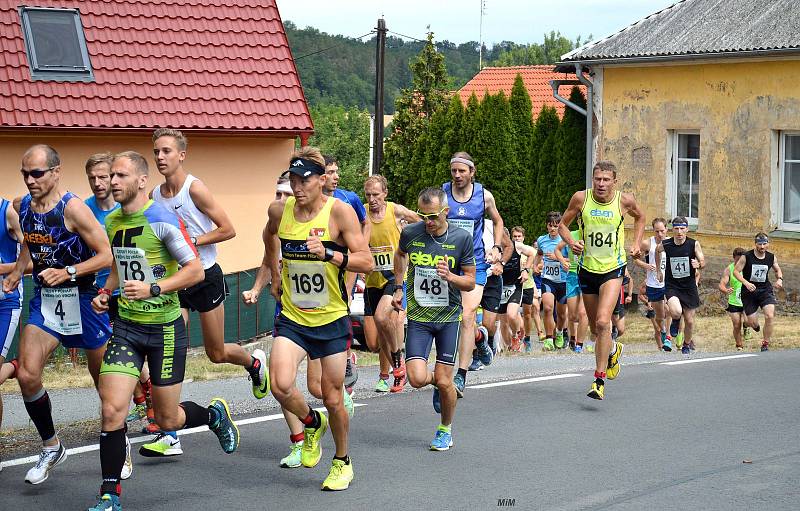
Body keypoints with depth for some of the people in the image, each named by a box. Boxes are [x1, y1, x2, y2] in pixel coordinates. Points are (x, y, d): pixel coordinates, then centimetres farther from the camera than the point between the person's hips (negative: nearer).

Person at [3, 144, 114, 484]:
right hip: (44, 300, 5)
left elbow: (106, 255, -18)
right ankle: (51, 448, 7)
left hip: (81, 299, -5)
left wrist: (68, 272, -27)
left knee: (105, 379, 8)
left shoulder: (72, 208, -18)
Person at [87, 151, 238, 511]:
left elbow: (195, 270, -14)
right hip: (126, 326, 5)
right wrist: (106, 292, 5)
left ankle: (214, 414, 39)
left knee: (167, 420, 5)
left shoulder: (163, 220, -15)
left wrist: (152, 289, -24)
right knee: (112, 409, -9)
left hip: (164, 328, -5)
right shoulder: (112, 221, 6)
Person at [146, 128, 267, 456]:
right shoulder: (154, 196, 4)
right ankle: (169, 435, -9)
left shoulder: (195, 189, -14)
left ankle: (254, 362, 45)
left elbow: (227, 230, -13)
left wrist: (191, 242, -19)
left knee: (216, 354, 9)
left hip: (205, 277, -5)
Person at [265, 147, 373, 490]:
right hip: (292, 317, 2)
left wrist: (328, 253, -29)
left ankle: (342, 462, 31)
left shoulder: (339, 211, -14)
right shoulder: (279, 211, -3)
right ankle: (312, 423, 14)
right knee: (281, 385, -19)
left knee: (333, 400, 5)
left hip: (331, 320, -2)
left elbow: (366, 262, -16)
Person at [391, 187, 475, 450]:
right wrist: (399, 288, 18)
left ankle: (445, 429, 25)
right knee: (418, 379, -12)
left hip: (449, 317, -1)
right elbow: (400, 255, 20)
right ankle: (437, 382, 26)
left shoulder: (462, 238, -9)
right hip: (418, 317, 1)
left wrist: (450, 277, -22)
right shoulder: (410, 233, -6)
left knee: (444, 381, -1)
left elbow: (470, 282, -3)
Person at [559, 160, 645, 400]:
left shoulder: (625, 200, -8)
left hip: (613, 269, -3)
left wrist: (636, 244, 4)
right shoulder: (581, 198, -8)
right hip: (587, 270, 3)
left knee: (603, 322, -21)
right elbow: (563, 225, 5)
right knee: (594, 328, 15)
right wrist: (572, 243, -14)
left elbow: (639, 218, 15)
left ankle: (599, 380, -16)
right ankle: (613, 350, 49)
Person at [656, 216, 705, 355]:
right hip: (671, 285, -1)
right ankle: (675, 322, 9)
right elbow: (657, 251, 15)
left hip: (689, 286, 1)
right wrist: (659, 270, 21)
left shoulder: (694, 244, -11)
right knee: (676, 312, -28)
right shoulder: (665, 244, -9)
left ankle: (687, 343, 37)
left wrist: (698, 264, -25)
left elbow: (703, 262, -2)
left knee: (689, 320, 8)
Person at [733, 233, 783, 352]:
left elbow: (777, 270, 17)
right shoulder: (747, 257, -12)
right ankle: (755, 325, 42)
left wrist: (779, 279, -5)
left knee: (769, 316, -20)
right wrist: (746, 283, -24)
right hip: (749, 292, -2)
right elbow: (736, 271, -8)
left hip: (765, 290, 2)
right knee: (752, 323, 0)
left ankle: (765, 344, -2)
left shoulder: (771, 257, -1)